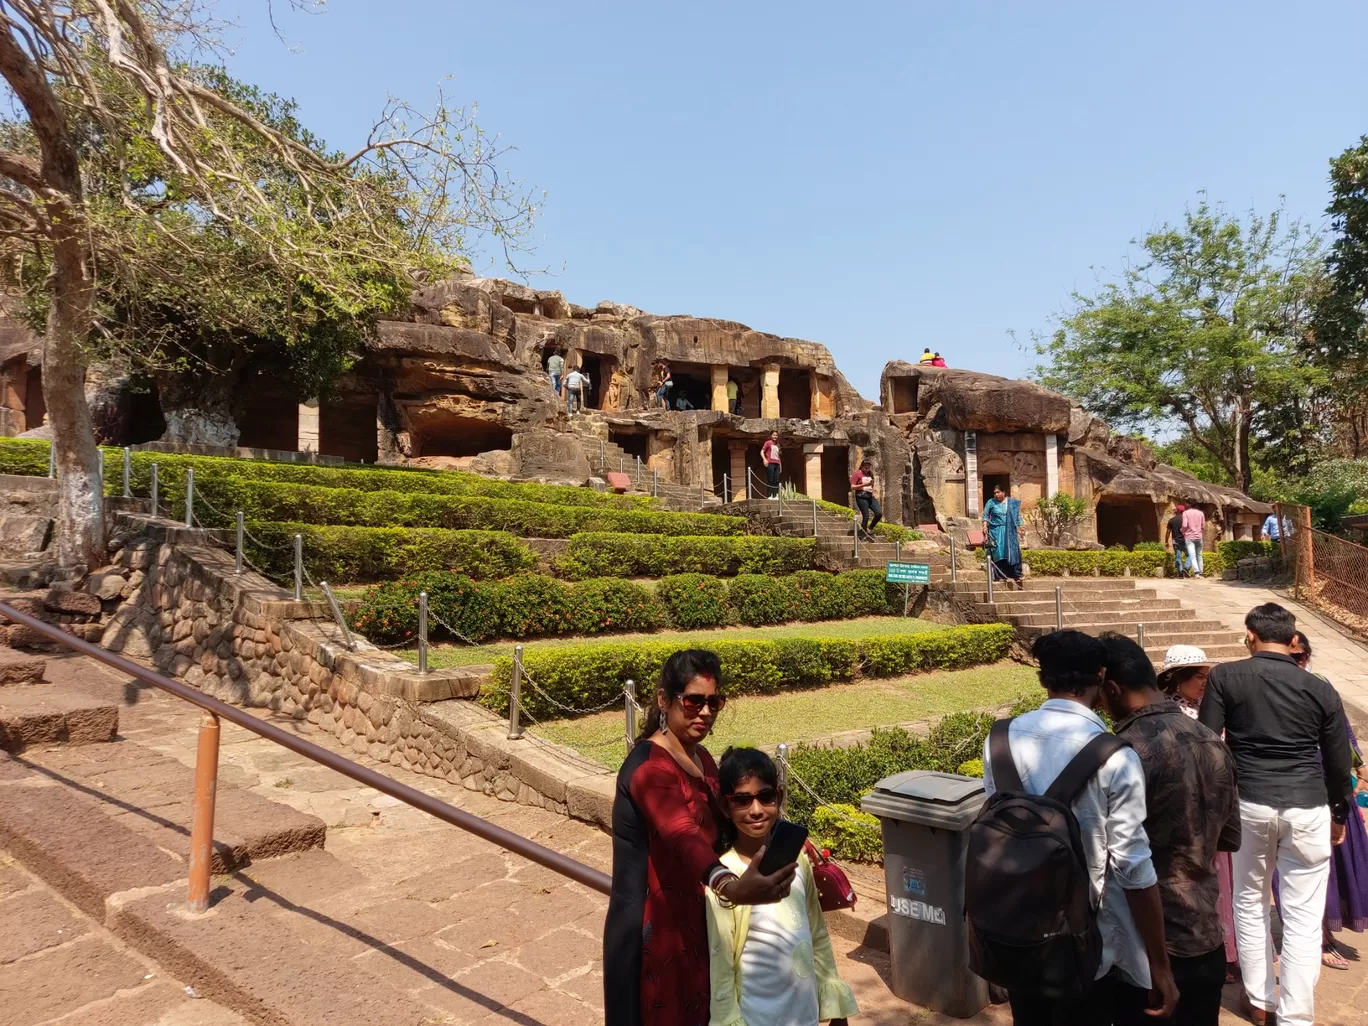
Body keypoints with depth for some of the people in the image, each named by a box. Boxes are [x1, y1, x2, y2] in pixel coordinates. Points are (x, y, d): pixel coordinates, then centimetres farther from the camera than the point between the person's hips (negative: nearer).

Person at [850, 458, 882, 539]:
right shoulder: (857, 474, -2)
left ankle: (870, 529, 12)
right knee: (866, 516, -9)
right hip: (861, 497, -6)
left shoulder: (870, 474, 17)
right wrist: (864, 484, -15)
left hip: (870, 496, 6)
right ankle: (865, 535, 4)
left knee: (879, 513, -8)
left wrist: (872, 487, 12)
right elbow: (852, 487, -8)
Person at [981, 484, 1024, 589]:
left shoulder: (1012, 502, 6)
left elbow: (1017, 517, 10)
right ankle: (1000, 575, -3)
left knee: (1013, 552, -3)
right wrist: (985, 526, -11)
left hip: (1010, 532, 1)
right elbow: (985, 516, 3)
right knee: (999, 553, -6)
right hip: (996, 532, -1)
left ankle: (1016, 575, 2)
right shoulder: (991, 503, 3)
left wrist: (1019, 530, 6)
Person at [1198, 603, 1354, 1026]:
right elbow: (1338, 764, 8)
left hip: (1249, 805, 0)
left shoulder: (1225, 677, -5)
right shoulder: (1321, 690, 1)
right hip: (1308, 809, 1)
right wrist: (1339, 814, 24)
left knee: (1250, 903, 17)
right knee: (1303, 916, 8)